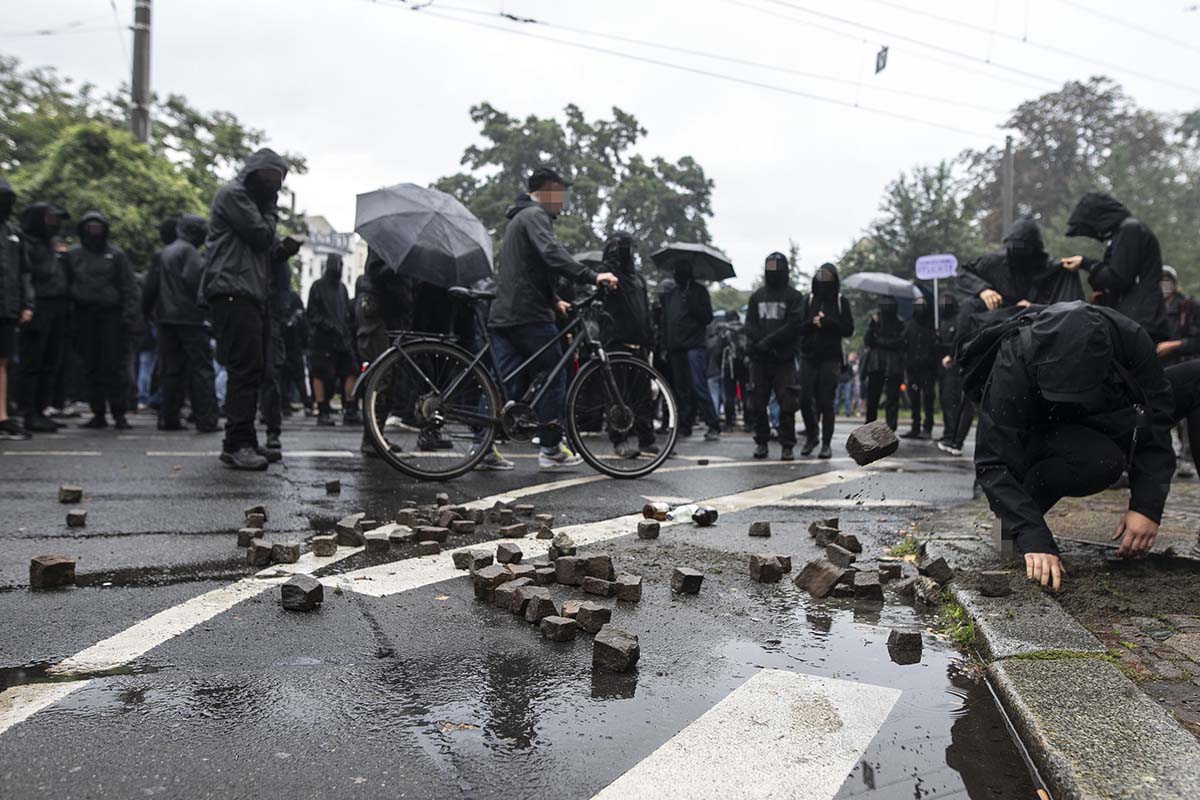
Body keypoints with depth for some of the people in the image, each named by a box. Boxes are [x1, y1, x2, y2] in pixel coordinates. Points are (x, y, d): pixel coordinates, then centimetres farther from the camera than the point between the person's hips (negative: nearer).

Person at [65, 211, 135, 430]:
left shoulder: (115, 254, 5)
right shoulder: (73, 255, 12)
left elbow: (129, 288, 2)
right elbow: (67, 285, 13)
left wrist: (128, 314, -8)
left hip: (111, 315, -3)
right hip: (85, 316, 3)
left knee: (115, 366, -7)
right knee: (92, 367, 5)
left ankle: (119, 414, -3)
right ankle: (98, 413, 11)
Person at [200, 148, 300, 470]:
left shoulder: (250, 199, 28)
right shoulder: (233, 194, -3)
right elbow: (262, 235, -11)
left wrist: (282, 250, 6)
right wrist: (271, 209, 5)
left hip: (251, 294, 10)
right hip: (233, 292, -10)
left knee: (254, 370, 8)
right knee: (246, 367, -16)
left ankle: (241, 441, 13)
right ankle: (238, 443, -16)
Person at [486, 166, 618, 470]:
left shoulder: (518, 219, 27)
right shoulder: (535, 215, -6)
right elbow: (552, 254, -25)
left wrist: (553, 300, 29)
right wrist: (592, 277, -32)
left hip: (502, 316, 9)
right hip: (529, 315, -9)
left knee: (506, 384, 9)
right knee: (553, 378, 1)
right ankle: (551, 450, 5)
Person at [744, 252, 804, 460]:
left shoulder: (794, 296, 4)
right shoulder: (757, 295, 15)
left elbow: (794, 325, -8)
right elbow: (750, 324, 8)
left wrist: (768, 341, -15)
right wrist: (757, 344, -10)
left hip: (784, 359, -3)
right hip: (759, 359, 3)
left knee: (787, 404, -5)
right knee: (758, 402, 6)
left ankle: (787, 445, 1)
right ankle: (761, 441, 16)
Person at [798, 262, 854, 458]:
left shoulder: (841, 302, 5)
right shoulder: (809, 300, 10)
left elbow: (848, 330, -1)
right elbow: (798, 326, 6)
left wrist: (827, 322, -12)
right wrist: (811, 323, -13)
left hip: (831, 358, -2)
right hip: (809, 356, 2)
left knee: (825, 402, -4)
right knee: (805, 399, -4)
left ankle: (826, 443, 5)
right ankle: (811, 435, 18)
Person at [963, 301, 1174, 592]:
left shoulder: (1129, 337, -27)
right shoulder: (1012, 366, -35)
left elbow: (1155, 422, -20)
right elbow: (994, 463, -36)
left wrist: (1148, 506, -29)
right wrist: (1035, 540, -45)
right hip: (1040, 433, -6)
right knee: (1100, 461, -37)